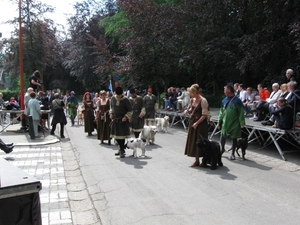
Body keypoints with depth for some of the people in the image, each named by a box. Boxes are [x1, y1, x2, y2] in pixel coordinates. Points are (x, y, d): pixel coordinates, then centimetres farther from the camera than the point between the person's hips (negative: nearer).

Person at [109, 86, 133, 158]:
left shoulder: (125, 100, -11)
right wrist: (111, 113, 4)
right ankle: (121, 148, 29)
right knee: (116, 135, 11)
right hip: (115, 119, 5)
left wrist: (126, 117, -17)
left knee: (122, 135, -5)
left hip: (123, 120, -5)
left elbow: (130, 110, -6)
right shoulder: (113, 98, 2)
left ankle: (122, 151, 8)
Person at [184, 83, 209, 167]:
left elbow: (204, 115, -17)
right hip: (193, 122, 8)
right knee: (193, 141, 10)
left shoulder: (203, 101, -16)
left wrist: (197, 123, -19)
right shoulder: (192, 100, 6)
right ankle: (197, 161, 21)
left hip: (201, 123, -8)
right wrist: (188, 111, -1)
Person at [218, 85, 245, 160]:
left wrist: (242, 123, -13)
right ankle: (222, 149, 36)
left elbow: (241, 113, -10)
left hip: (234, 123, -4)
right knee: (222, 137, 9)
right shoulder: (224, 100, 4)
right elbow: (221, 111, 11)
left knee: (234, 138, 8)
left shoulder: (237, 100, -11)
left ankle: (232, 154, 22)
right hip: (225, 123, 4)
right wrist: (219, 122, 10)